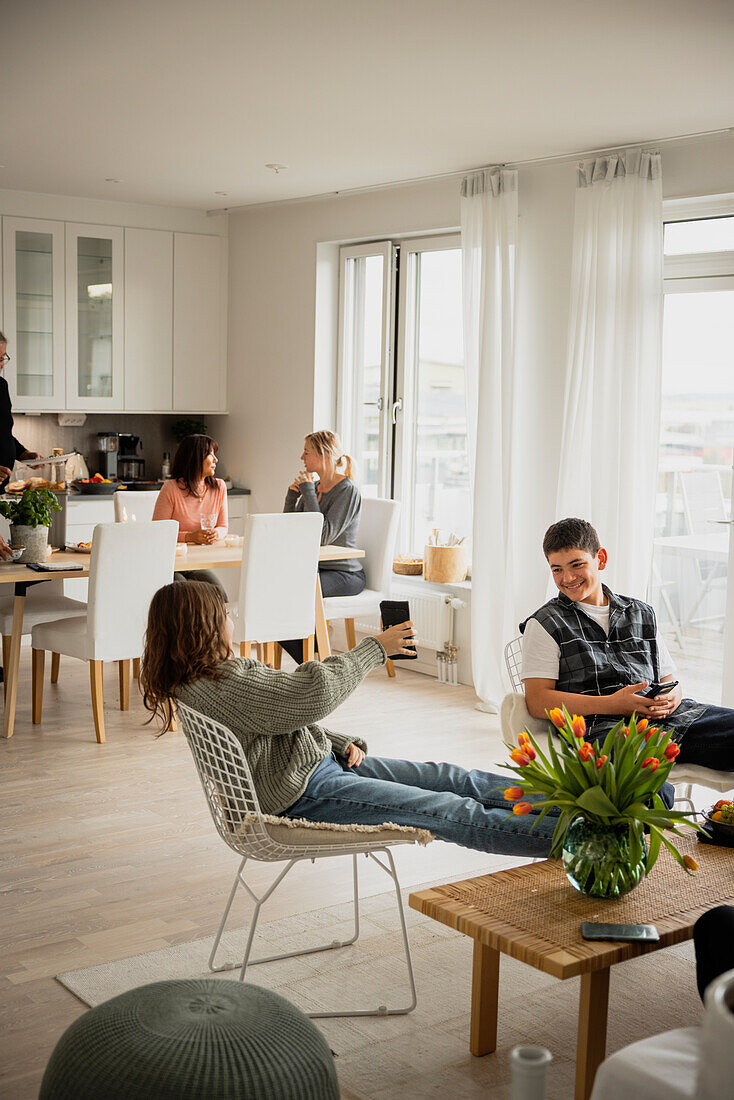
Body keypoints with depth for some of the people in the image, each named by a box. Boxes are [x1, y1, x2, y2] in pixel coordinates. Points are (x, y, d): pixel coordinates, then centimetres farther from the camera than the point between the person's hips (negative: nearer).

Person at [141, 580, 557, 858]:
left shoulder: (210, 675, 10)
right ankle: (561, 836, -6)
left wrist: (341, 743, 6)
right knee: (452, 813, -10)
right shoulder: (221, 686, -24)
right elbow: (314, 693, -28)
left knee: (449, 778, 6)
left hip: (322, 762, 10)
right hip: (305, 793, -10)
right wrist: (376, 648, -16)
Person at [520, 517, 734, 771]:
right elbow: (538, 702, 0)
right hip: (600, 727, -6)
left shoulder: (641, 614, 26)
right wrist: (611, 704, -10)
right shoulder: (545, 624, 11)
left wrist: (673, 697, 1)